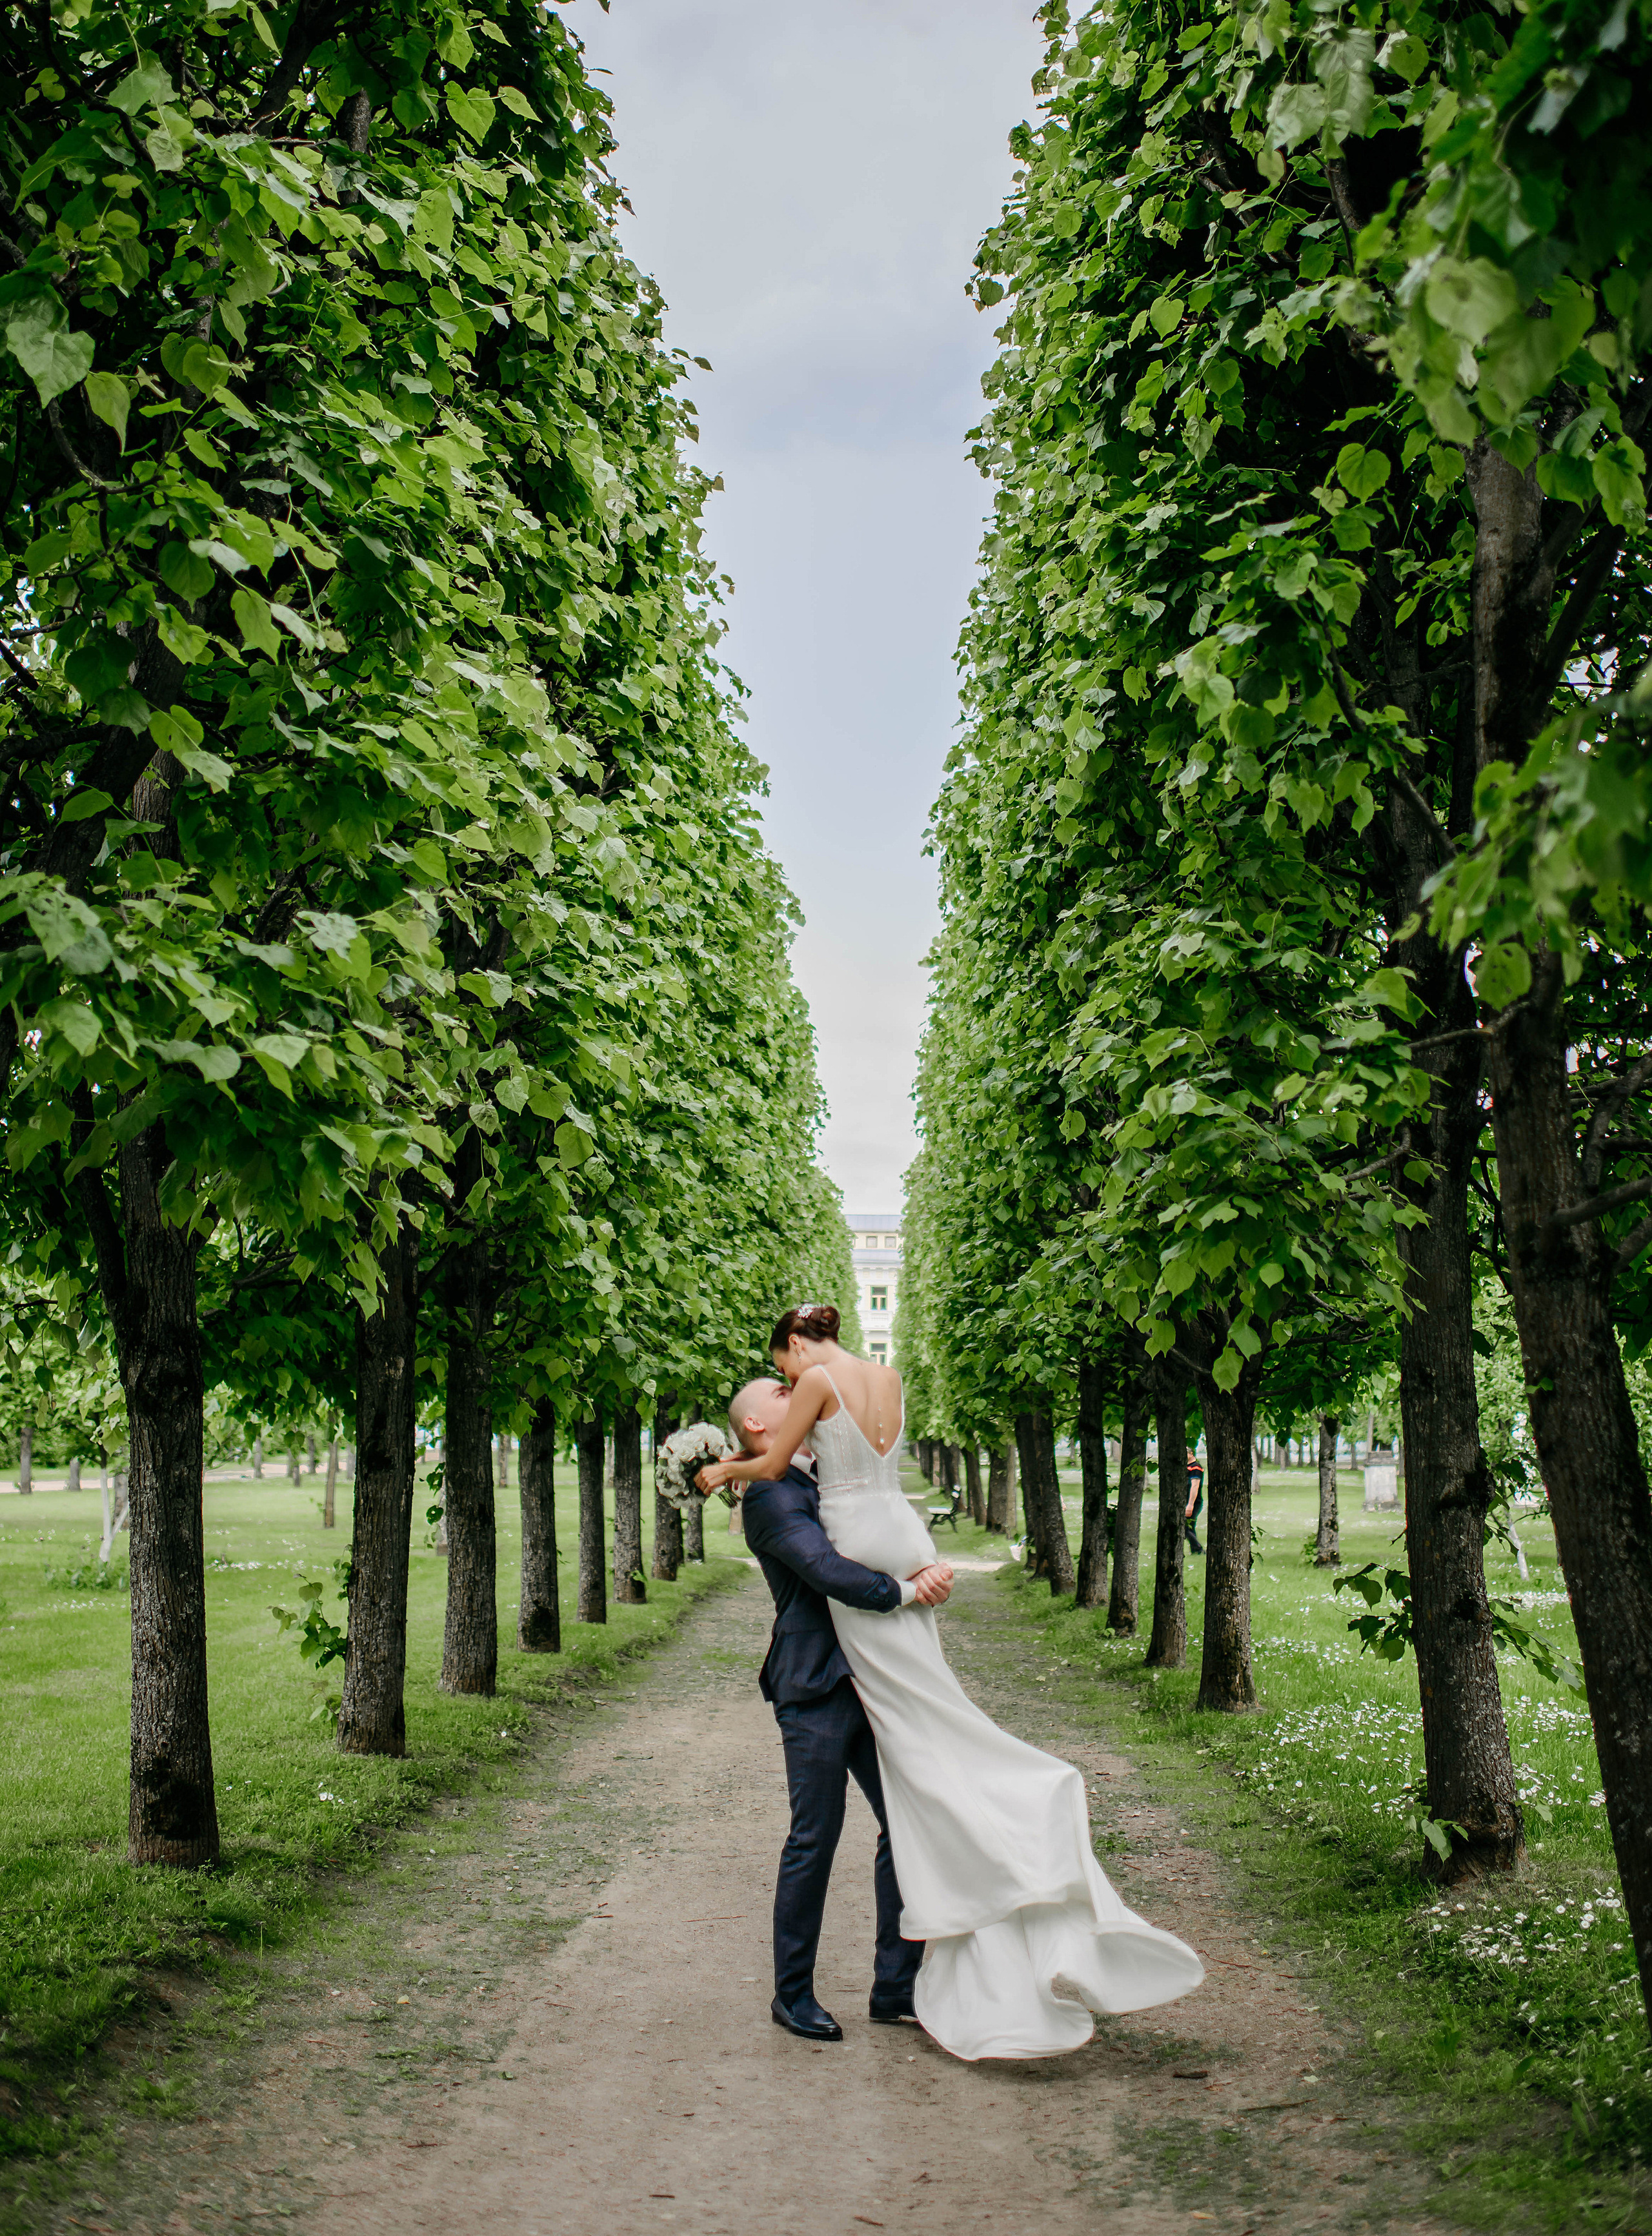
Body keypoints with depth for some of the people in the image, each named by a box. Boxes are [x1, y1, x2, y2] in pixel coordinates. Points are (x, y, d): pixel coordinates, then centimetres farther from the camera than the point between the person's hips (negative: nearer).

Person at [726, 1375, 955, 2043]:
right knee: (814, 1839, -1)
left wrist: (931, 1569, -4)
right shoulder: (770, 1496, -9)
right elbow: (826, 1571, -21)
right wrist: (906, 1593, -14)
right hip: (816, 1691, -8)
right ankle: (793, 1994, 15)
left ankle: (894, 1989, 18)